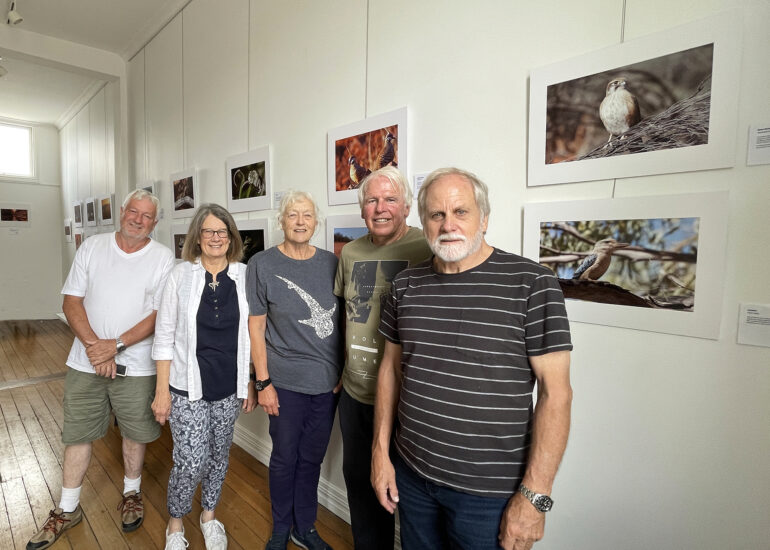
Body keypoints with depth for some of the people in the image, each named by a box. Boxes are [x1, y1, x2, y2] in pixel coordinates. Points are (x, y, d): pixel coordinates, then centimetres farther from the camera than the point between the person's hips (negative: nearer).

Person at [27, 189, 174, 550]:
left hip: (135, 366, -2)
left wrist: (116, 345, -18)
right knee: (77, 435, 13)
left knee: (135, 433, 13)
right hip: (85, 362, 2)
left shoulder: (163, 259, -7)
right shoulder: (92, 248, 1)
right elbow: (71, 302, -2)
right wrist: (94, 345, -15)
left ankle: (131, 494, 37)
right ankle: (67, 510, 33)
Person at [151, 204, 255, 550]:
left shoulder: (244, 276, -3)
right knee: (191, 462, 0)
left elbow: (251, 335, 2)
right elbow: (164, 337, -3)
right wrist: (162, 390, -4)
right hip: (188, 386, -2)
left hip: (229, 386, 2)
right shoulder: (181, 275, -6)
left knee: (219, 455, 17)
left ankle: (209, 516, 43)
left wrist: (251, 384, 4)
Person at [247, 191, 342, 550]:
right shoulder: (262, 264, -6)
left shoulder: (331, 262, 1)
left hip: (329, 382, 3)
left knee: (312, 458, 17)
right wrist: (263, 382, -7)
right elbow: (256, 325, -4)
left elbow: (341, 321, 6)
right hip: (286, 383, -2)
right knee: (285, 458, 13)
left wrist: (344, 373, 4)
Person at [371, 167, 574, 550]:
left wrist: (534, 495, -14)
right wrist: (380, 451, 6)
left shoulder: (531, 284, -13)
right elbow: (391, 367, 7)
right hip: (410, 473, 5)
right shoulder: (406, 285, 1)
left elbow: (555, 392, -13)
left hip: (487, 492, -4)